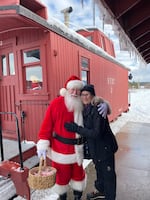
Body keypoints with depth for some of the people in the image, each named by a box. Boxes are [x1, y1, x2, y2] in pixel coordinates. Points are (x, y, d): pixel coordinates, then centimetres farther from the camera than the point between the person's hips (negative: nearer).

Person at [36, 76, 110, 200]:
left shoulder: (84, 104, -4)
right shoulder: (56, 104, -16)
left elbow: (96, 103, 5)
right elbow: (47, 125, -14)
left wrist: (104, 105, -20)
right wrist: (43, 144, -16)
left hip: (78, 148, 3)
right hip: (61, 149, -3)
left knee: (78, 173, 22)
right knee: (62, 175, 18)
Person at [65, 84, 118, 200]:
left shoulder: (97, 110, -25)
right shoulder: (85, 109, -1)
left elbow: (97, 133, -29)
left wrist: (76, 128, -29)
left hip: (105, 147, -8)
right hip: (95, 147, 8)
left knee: (108, 173, 12)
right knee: (99, 170, 27)